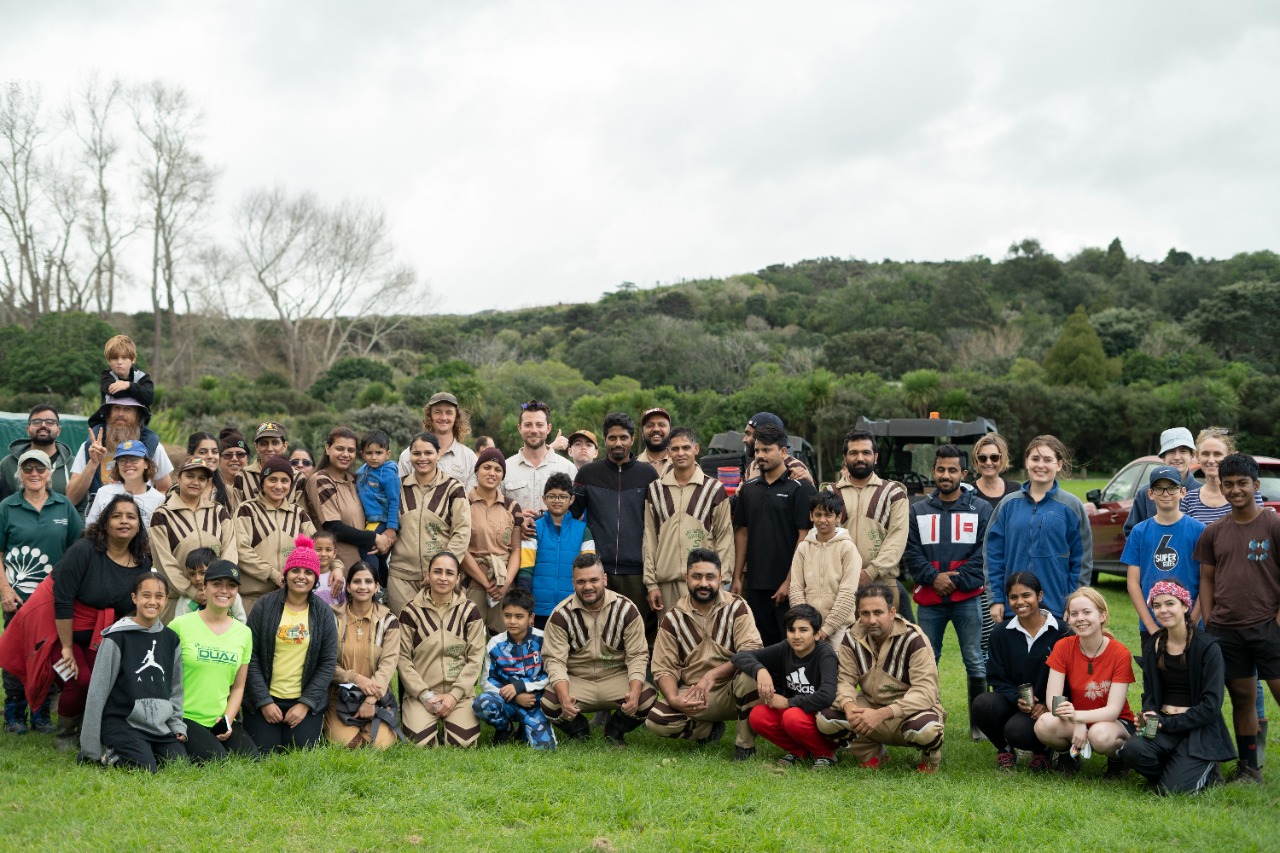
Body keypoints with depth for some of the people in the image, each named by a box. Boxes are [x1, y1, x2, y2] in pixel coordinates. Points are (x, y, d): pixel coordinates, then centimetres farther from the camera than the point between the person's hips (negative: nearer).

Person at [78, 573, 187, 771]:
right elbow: (97, 690, -5)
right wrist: (90, 748, -7)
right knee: (146, 770, -24)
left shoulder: (171, 639, 11)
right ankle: (107, 753, 4)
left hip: (160, 725, 5)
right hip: (122, 723, -5)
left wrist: (178, 725, 7)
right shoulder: (117, 638, -5)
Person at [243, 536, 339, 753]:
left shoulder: (323, 613, 2)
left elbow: (328, 663, 1)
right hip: (265, 700, 0)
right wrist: (264, 701, -10)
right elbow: (251, 657, -4)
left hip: (306, 702, 1)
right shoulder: (265, 606, -2)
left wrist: (306, 703, -8)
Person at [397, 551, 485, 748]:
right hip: (421, 693, -1)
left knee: (462, 741, -22)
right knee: (421, 741, -24)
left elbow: (475, 658, 0)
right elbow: (403, 658, -1)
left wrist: (455, 695, -10)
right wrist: (425, 695, -11)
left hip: (460, 692, 1)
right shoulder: (411, 611, 1)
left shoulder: (469, 611, 4)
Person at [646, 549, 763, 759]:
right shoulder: (673, 617, 0)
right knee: (656, 720, -24)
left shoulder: (736, 607, -6)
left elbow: (752, 651, -19)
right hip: (692, 694, 2)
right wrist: (673, 699, -23)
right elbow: (663, 668, -1)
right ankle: (710, 730, 8)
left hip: (732, 692, -2)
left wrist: (713, 674, -30)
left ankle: (745, 744, -13)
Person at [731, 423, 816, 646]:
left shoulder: (800, 488, -5)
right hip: (755, 584, 5)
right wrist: (737, 578, 8)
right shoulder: (749, 488, 12)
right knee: (762, 645, 11)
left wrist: (790, 581, -14)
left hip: (788, 585, -5)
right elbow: (742, 533, 14)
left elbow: (804, 536, -9)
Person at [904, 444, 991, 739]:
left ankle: (979, 723, 10)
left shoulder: (981, 509, 5)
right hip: (929, 600, 2)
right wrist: (933, 577, -11)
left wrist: (957, 580, -12)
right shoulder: (918, 511, 12)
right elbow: (911, 552, 5)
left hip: (968, 598, -2)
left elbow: (985, 553, -2)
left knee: (976, 662, 1)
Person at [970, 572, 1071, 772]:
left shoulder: (1061, 633, -2)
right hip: (1012, 703, 3)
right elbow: (997, 679, 3)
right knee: (982, 704, -29)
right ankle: (1003, 749, 3)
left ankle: (1043, 750, 6)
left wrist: (1046, 705, -19)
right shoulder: (1001, 635, 7)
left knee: (1017, 730, -33)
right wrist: (1017, 700, -17)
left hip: (1045, 709, -3)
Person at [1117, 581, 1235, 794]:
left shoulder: (1207, 647, -7)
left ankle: (1207, 773, 10)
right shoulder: (1154, 646, 9)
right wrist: (1150, 714, -9)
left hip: (1200, 730, -4)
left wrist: (1169, 723, -14)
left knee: (1172, 790, -23)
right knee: (1132, 750, -29)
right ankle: (1175, 769, 1)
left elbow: (1211, 705, -11)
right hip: (1163, 725, 4)